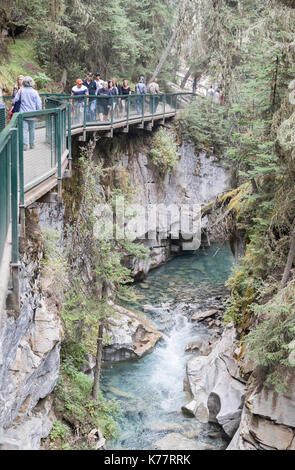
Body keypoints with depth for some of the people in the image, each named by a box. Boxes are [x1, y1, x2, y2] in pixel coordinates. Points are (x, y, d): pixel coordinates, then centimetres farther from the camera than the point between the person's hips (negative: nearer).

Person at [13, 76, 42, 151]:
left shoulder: (21, 91, -4)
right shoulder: (35, 92, -3)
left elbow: (14, 101, 0)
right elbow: (39, 104, 0)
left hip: (23, 113, -1)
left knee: (24, 129, -3)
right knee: (31, 129, 14)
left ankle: (25, 145, -11)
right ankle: (32, 144, 22)